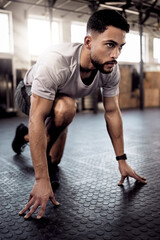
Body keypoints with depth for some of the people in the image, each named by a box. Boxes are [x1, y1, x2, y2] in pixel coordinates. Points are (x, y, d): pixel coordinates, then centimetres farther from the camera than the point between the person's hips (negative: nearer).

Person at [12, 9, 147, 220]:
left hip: (59, 100, 5)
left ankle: (24, 135, 42)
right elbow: (37, 119, -43)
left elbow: (112, 112, -16)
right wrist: (41, 180, -43)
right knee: (66, 107, -40)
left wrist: (122, 160, -14)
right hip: (30, 93, -5)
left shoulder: (111, 70, -26)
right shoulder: (55, 61, -43)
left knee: (54, 161, 12)